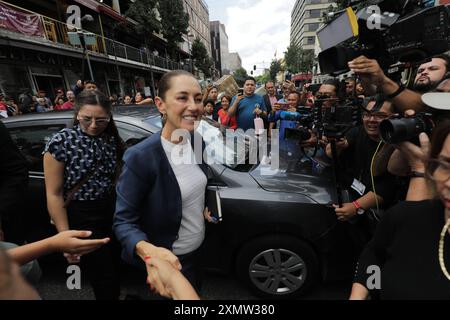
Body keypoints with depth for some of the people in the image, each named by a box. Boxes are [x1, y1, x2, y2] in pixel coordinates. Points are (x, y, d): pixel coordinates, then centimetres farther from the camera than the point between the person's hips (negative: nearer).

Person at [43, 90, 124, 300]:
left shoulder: (112, 139, 0)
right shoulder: (62, 142, -13)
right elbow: (54, 194, -11)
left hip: (112, 212, 4)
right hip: (81, 217, -4)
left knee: (117, 268, 21)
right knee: (105, 280, 7)